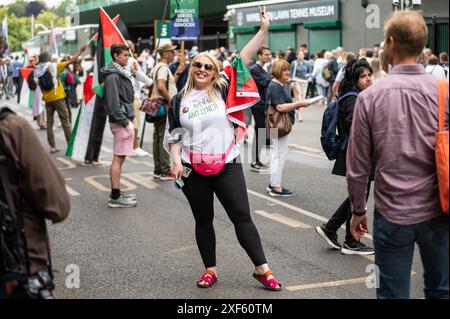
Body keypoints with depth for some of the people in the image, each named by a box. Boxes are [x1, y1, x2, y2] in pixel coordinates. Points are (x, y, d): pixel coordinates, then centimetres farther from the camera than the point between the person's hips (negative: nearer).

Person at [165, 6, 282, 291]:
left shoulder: (222, 90, -1)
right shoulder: (180, 101, 5)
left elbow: (244, 59, -7)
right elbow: (173, 136, 9)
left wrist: (264, 30, -13)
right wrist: (176, 161, -6)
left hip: (227, 165, -2)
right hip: (193, 170, 2)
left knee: (242, 217, 0)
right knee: (203, 221, 12)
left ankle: (262, 269, 6)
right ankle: (210, 270, 24)